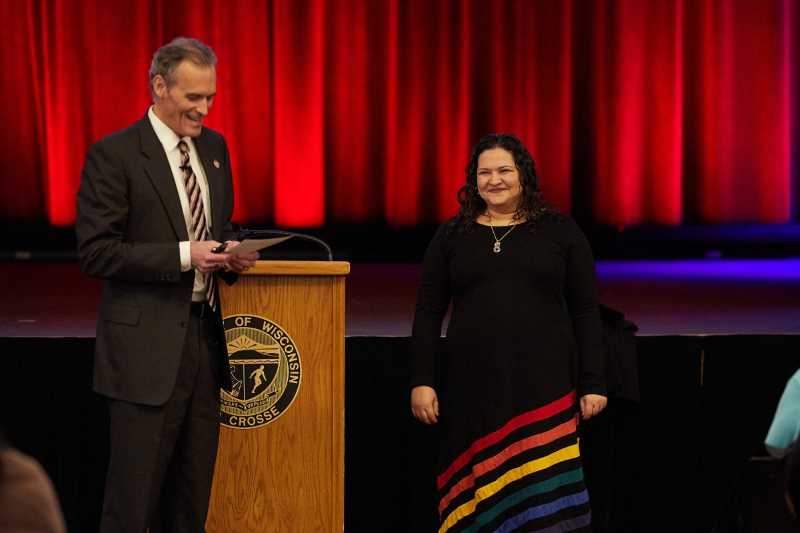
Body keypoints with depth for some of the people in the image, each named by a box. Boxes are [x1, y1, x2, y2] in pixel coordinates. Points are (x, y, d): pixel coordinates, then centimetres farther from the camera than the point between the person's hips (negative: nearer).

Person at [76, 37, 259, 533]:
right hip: (148, 344, -7)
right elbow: (96, 252, -14)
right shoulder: (114, 155, -9)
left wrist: (231, 252, 0)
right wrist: (182, 256, -21)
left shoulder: (214, 147, 11)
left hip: (204, 337, 7)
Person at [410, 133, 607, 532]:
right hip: (473, 385, 2)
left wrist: (593, 384, -1)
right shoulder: (452, 236, 10)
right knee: (478, 494, 1)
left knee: (547, 496, -8)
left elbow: (585, 312, 5)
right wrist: (421, 381, 1)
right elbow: (428, 313, 9)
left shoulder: (559, 231, 6)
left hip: (544, 384, -2)